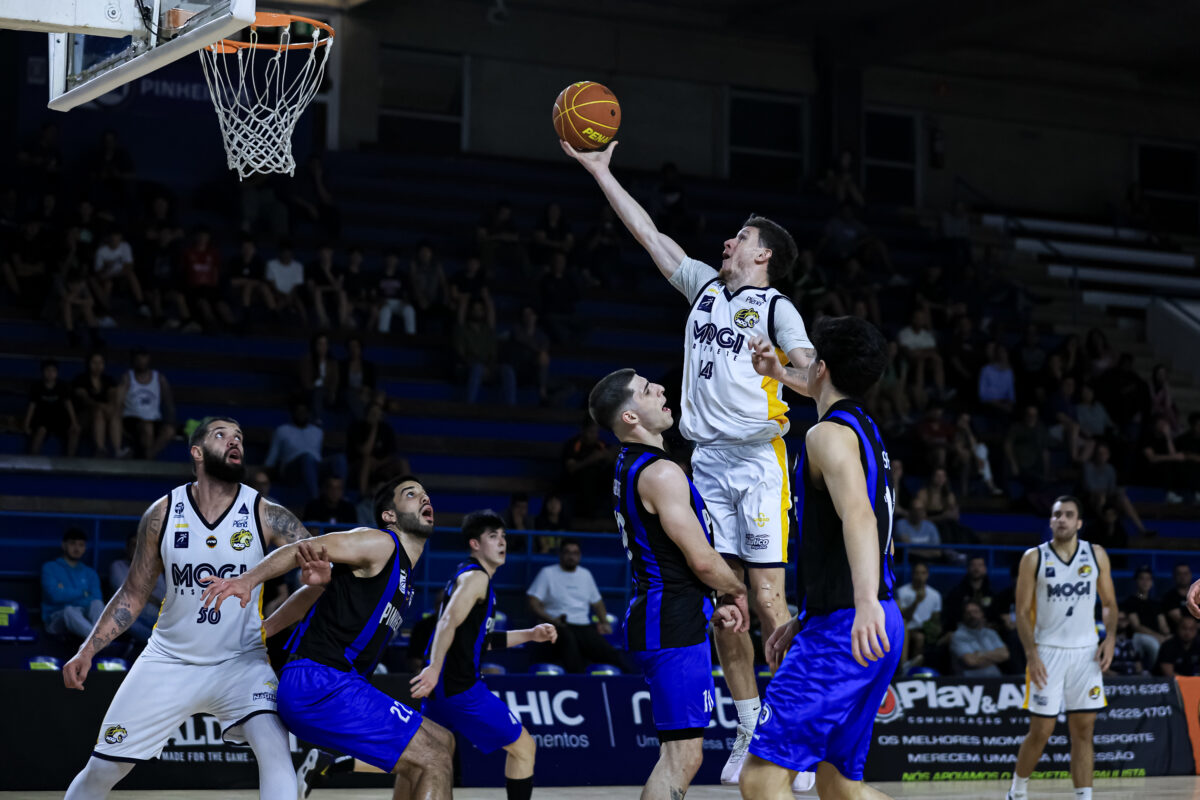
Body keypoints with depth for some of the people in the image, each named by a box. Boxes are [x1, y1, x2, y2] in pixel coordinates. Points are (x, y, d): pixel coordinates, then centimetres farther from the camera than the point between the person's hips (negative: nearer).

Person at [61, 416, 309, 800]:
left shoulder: (266, 515, -10)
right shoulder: (162, 514, -5)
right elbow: (133, 594, 5)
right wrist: (87, 652, -3)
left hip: (241, 662, -1)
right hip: (169, 661, 2)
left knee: (273, 746, -28)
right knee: (101, 768, 4)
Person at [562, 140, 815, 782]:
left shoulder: (776, 307, 0)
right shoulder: (704, 286, 17)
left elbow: (815, 383, -9)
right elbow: (649, 233, 20)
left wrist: (782, 371, -31)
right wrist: (599, 170, 20)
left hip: (759, 459, -6)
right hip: (709, 461, 6)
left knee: (767, 602, -11)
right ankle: (751, 731, 9)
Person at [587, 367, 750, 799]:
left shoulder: (629, 467, 16)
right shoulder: (662, 473, -17)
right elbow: (702, 560, -17)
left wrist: (713, 605, 16)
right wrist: (738, 591, 3)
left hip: (656, 619, 10)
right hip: (674, 625, -10)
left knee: (679, 754, 15)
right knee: (682, 755, -10)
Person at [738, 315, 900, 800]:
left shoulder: (830, 433, -10)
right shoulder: (866, 431, 21)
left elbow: (858, 516, -28)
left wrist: (866, 601, -43)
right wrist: (803, 622, 31)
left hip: (844, 630, -10)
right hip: (868, 628, 10)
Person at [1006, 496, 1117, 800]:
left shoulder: (1096, 555, 5)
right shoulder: (1034, 558, -2)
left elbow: (1109, 603, 12)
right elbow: (1022, 611, -2)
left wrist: (1110, 637, -5)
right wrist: (1031, 654, -13)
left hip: (1086, 653, 2)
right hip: (1047, 652, -2)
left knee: (1083, 731, 0)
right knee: (1041, 731, 0)